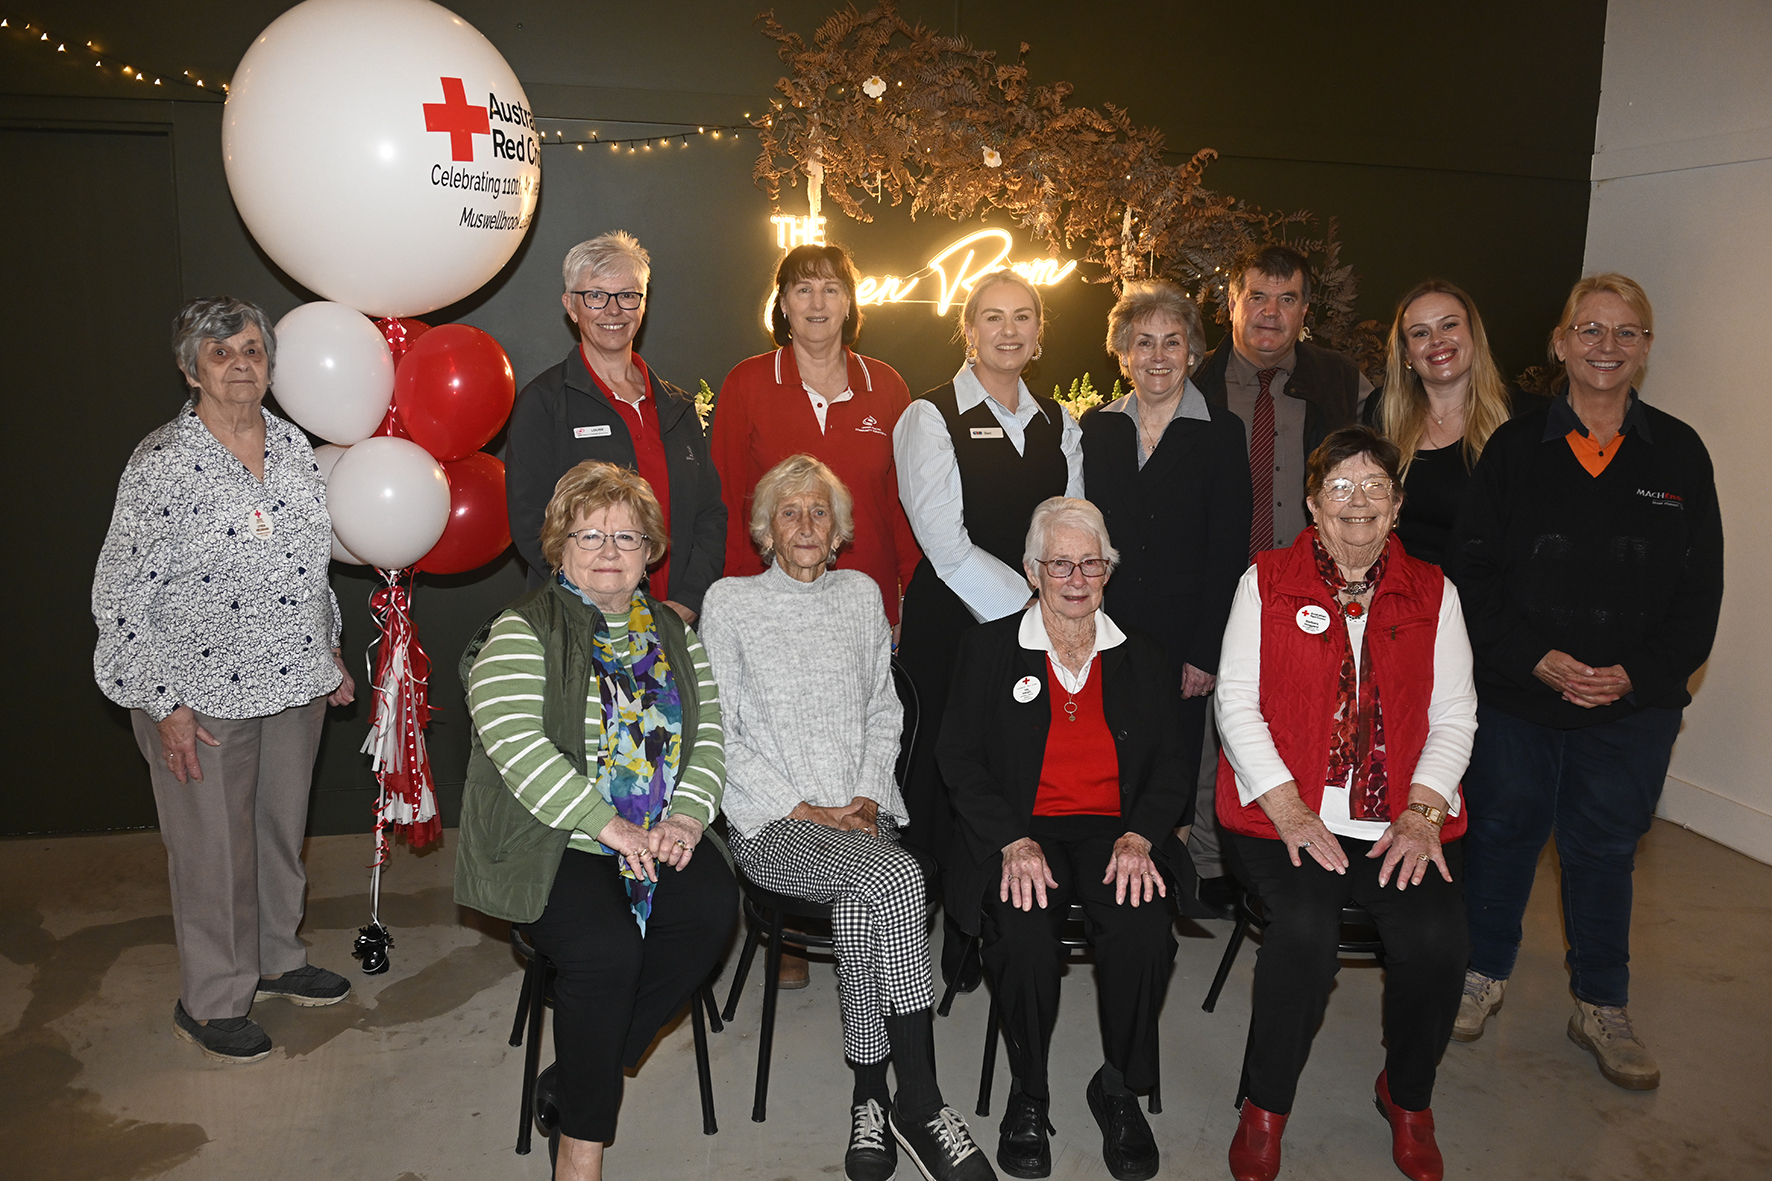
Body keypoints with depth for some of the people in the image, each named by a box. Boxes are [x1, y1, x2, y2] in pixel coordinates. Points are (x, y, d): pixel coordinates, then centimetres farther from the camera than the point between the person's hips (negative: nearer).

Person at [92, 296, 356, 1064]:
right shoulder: (161, 463, -13)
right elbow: (123, 597, -13)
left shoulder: (293, 446, 5)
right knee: (214, 849, 5)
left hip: (294, 683, 6)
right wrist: (166, 704, -15)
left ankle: (276, 959, 38)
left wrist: (330, 652, 17)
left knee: (282, 827, 18)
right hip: (204, 696, -6)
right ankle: (211, 1002, 23)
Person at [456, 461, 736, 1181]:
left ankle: (576, 1078, -6)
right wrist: (606, 825, -23)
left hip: (659, 839, 5)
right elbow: (516, 743, -16)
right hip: (548, 843, -5)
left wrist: (687, 815, -10)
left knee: (715, 905, -22)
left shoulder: (673, 634, 15)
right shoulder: (520, 632, -2)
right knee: (606, 943, -29)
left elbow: (708, 731, 9)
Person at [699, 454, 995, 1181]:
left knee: (859, 906, -32)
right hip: (773, 824, -3)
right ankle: (919, 1105, -22)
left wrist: (868, 795, 0)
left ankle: (870, 1100, -17)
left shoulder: (861, 595, 16)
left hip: (861, 815, 3)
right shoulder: (730, 602, 5)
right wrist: (802, 809, -10)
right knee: (896, 877, -32)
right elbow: (720, 732, 0)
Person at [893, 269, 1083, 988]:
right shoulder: (931, 418, -2)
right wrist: (1026, 604, -12)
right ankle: (959, 943, 16)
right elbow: (946, 545, -11)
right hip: (952, 626, -4)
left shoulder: (1059, 425, 14)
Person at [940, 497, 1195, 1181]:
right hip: (1017, 831, -1)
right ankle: (1028, 1095, -6)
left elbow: (1171, 767, 10)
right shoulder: (988, 649, 8)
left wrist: (1139, 837, -11)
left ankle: (1119, 1087, -4)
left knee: (1142, 926, -29)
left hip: (1116, 833, 2)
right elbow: (960, 759, 0)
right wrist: (1014, 842, -15)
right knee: (1023, 931, -31)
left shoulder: (1142, 661, 15)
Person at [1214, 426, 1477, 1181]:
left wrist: (1422, 812, -8)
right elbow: (1236, 702, 0)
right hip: (1280, 815, -2)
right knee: (1304, 927, -28)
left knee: (1439, 937, -23)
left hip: (1401, 822, 2)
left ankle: (1407, 1098, 9)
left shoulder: (1433, 593, 12)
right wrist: (1290, 812, -11)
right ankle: (1265, 1107, -2)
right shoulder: (1266, 581, 6)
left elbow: (1455, 714, 8)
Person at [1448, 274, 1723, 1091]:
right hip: (1516, 694, -1)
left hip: (1634, 705, 1)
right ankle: (1484, 972, 32)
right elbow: (1472, 571, -4)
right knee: (1503, 831, 11)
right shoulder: (1513, 448, -1)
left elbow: (1699, 592, 2)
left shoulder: (1679, 455, 2)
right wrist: (1536, 658, -15)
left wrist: (1635, 673, -10)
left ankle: (1601, 1008, 29)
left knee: (1605, 849, 12)